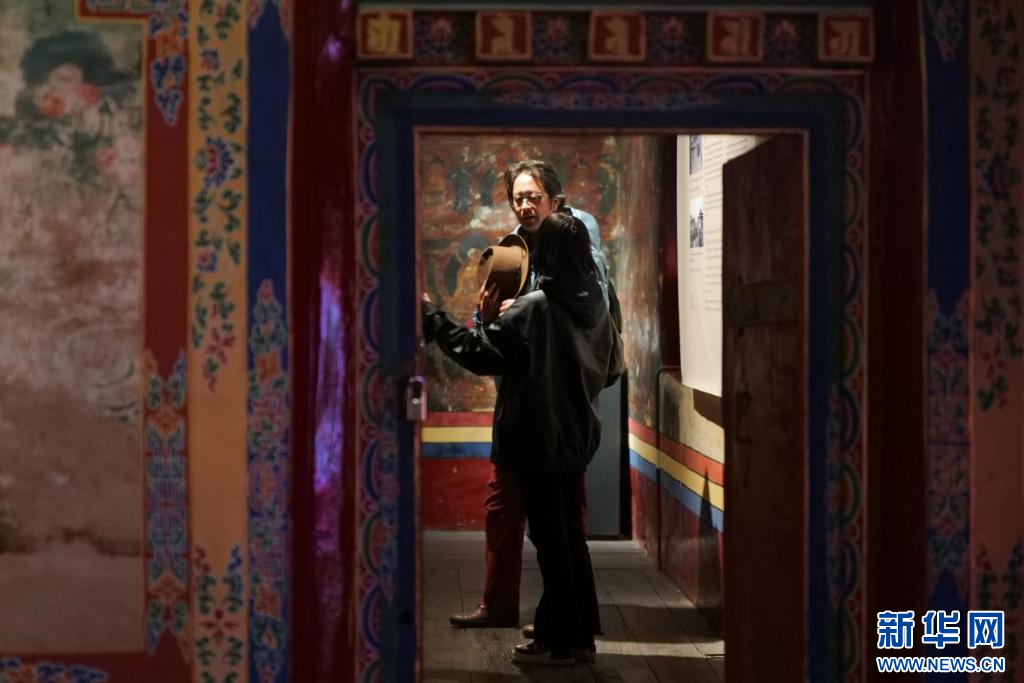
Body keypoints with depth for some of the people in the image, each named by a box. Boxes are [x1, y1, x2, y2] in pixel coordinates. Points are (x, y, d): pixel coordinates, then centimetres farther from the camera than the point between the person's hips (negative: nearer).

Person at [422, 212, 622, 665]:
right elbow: (610, 371, 13)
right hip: (576, 439, 6)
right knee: (570, 535, 16)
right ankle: (580, 634, 22)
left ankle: (560, 642, 9)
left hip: (537, 442, -6)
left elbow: (482, 355, -17)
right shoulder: (597, 306, 3)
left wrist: (433, 319, -9)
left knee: (550, 539, 2)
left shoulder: (534, 307, -17)